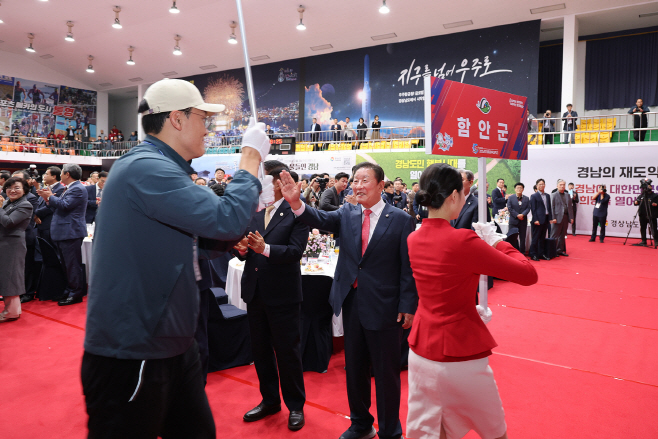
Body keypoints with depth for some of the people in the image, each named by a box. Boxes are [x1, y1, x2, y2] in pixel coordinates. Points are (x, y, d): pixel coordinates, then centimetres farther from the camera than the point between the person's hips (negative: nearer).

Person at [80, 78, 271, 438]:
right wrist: (251, 155, -14)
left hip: (172, 345, 10)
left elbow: (215, 236, 16)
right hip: (131, 355, -10)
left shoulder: (162, 169, 13)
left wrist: (250, 203, 1)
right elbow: (227, 221, -27)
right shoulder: (146, 168, -20)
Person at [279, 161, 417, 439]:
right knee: (354, 368, 18)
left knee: (386, 372, 9)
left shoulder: (401, 220, -7)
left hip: (383, 307, -4)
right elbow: (321, 220, -14)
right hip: (351, 304, 5)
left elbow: (408, 267, -7)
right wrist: (296, 203, -32)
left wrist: (408, 306, -10)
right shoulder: (347, 214, 4)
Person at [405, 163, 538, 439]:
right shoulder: (462, 241, -23)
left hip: (420, 351, 7)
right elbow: (529, 275, -16)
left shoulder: (414, 239, -2)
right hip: (459, 357, -6)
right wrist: (499, 243, -3)